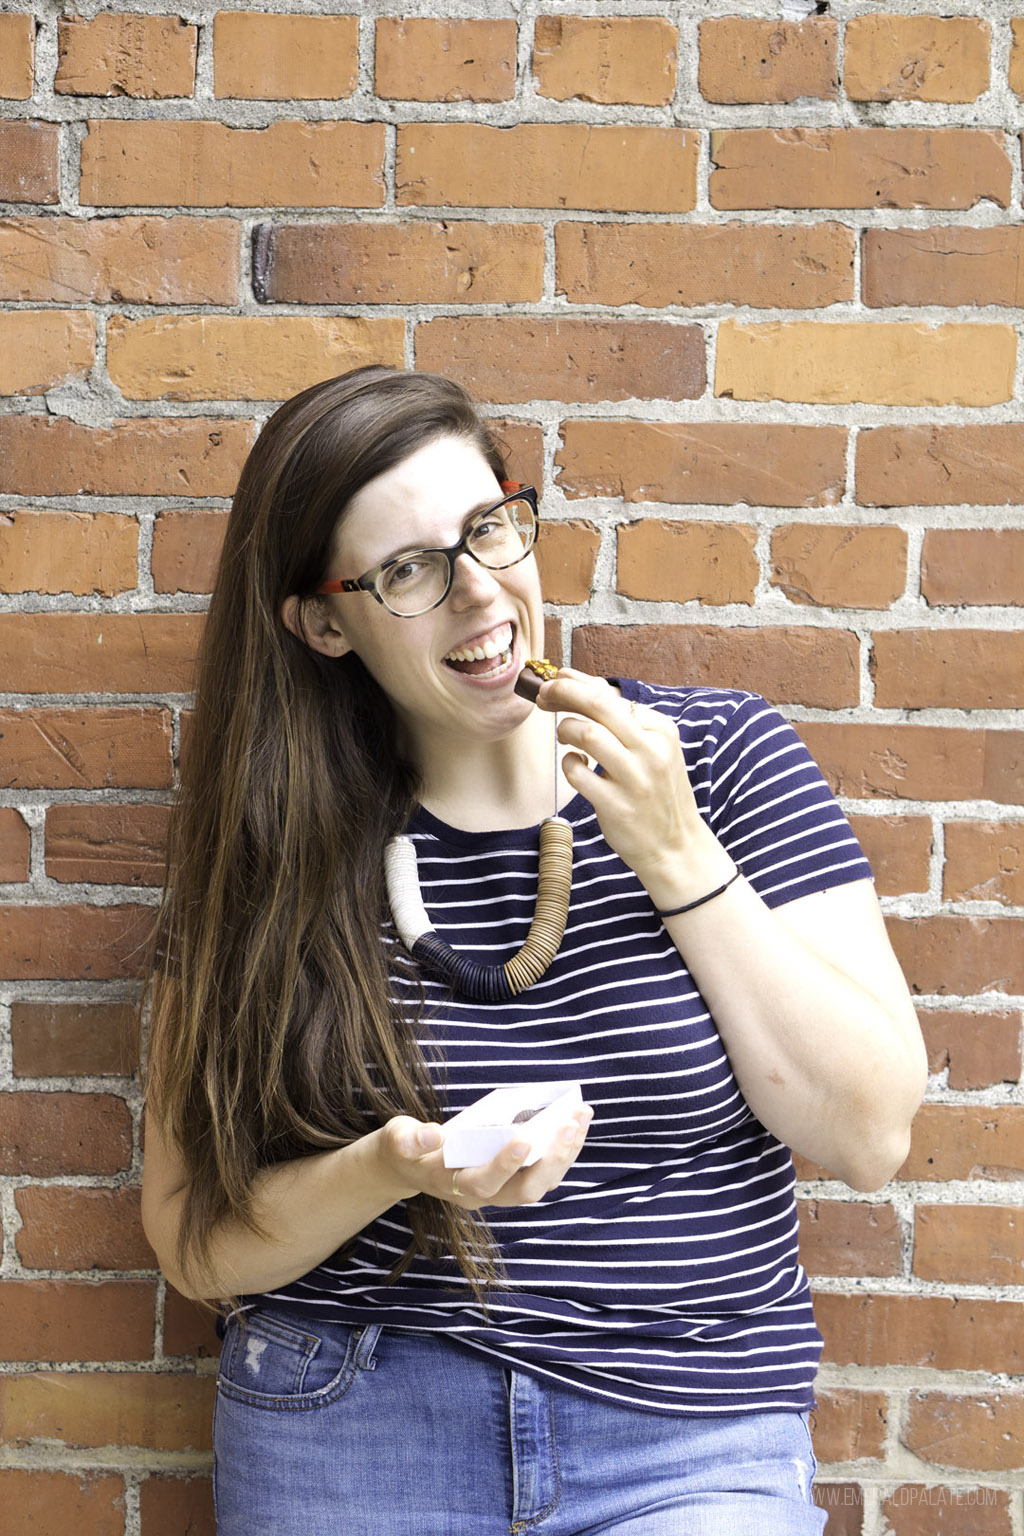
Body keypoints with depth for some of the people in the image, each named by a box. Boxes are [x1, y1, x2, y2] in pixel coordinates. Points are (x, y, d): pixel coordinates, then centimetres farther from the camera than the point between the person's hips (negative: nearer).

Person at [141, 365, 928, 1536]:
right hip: (345, 1438, 1)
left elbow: (870, 1137, -9)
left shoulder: (723, 757, -3)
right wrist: (390, 1173, -21)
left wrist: (678, 862, -16)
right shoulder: (270, 846, -3)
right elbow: (196, 1247, -2)